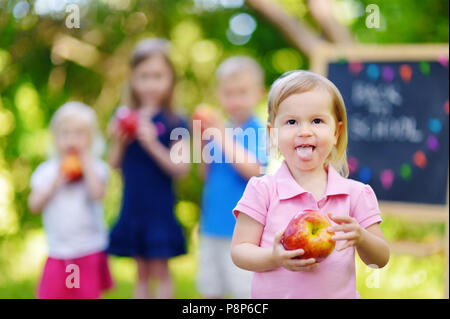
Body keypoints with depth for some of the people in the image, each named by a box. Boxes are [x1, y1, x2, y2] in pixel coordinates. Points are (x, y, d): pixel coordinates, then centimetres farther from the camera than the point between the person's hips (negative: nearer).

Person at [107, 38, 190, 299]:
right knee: (141, 272, 14)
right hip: (132, 207, 5)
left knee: (160, 271, 2)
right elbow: (115, 164, 8)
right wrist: (119, 142, -10)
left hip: (160, 209, -5)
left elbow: (180, 169, -13)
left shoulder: (173, 122, -8)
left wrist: (153, 144, -23)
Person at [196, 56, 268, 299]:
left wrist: (224, 140, -21)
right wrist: (205, 145, -4)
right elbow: (207, 175, 11)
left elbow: (254, 171, -24)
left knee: (245, 290, -1)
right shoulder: (219, 128, 8)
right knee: (211, 289, 17)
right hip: (212, 225, 7)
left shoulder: (259, 132, -9)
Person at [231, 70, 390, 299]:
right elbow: (239, 252, -5)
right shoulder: (263, 190, -4)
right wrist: (275, 258, -23)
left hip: (339, 294, 1)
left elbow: (380, 260, 2)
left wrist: (360, 238, -17)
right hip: (273, 295, -1)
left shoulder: (355, 194, 0)